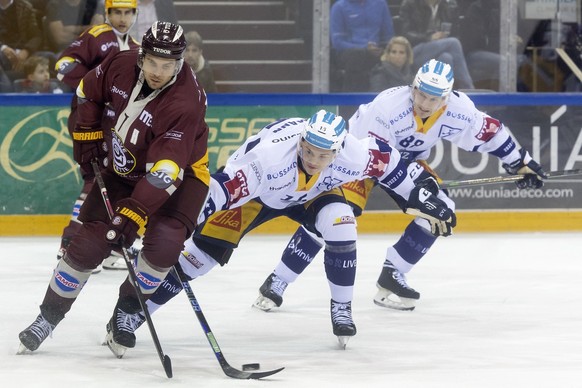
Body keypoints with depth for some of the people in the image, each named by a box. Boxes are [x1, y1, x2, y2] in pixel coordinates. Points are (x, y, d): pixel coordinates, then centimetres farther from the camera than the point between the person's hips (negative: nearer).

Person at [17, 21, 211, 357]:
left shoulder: (185, 102, -32)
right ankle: (48, 317, 13)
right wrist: (88, 136, 2)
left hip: (180, 175, -3)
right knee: (88, 245, -5)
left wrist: (134, 213, -43)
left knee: (164, 245, -26)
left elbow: (165, 171, -38)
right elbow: (89, 91, 7)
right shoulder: (121, 65, -17)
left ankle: (126, 312, -2)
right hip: (121, 170, 3)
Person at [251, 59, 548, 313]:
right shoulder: (388, 107, -36)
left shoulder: (457, 109, -21)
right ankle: (275, 285, -19)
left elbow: (488, 132, -4)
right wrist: (419, 176, -37)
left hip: (406, 159, 6)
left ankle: (391, 277, -2)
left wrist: (520, 162, 3)